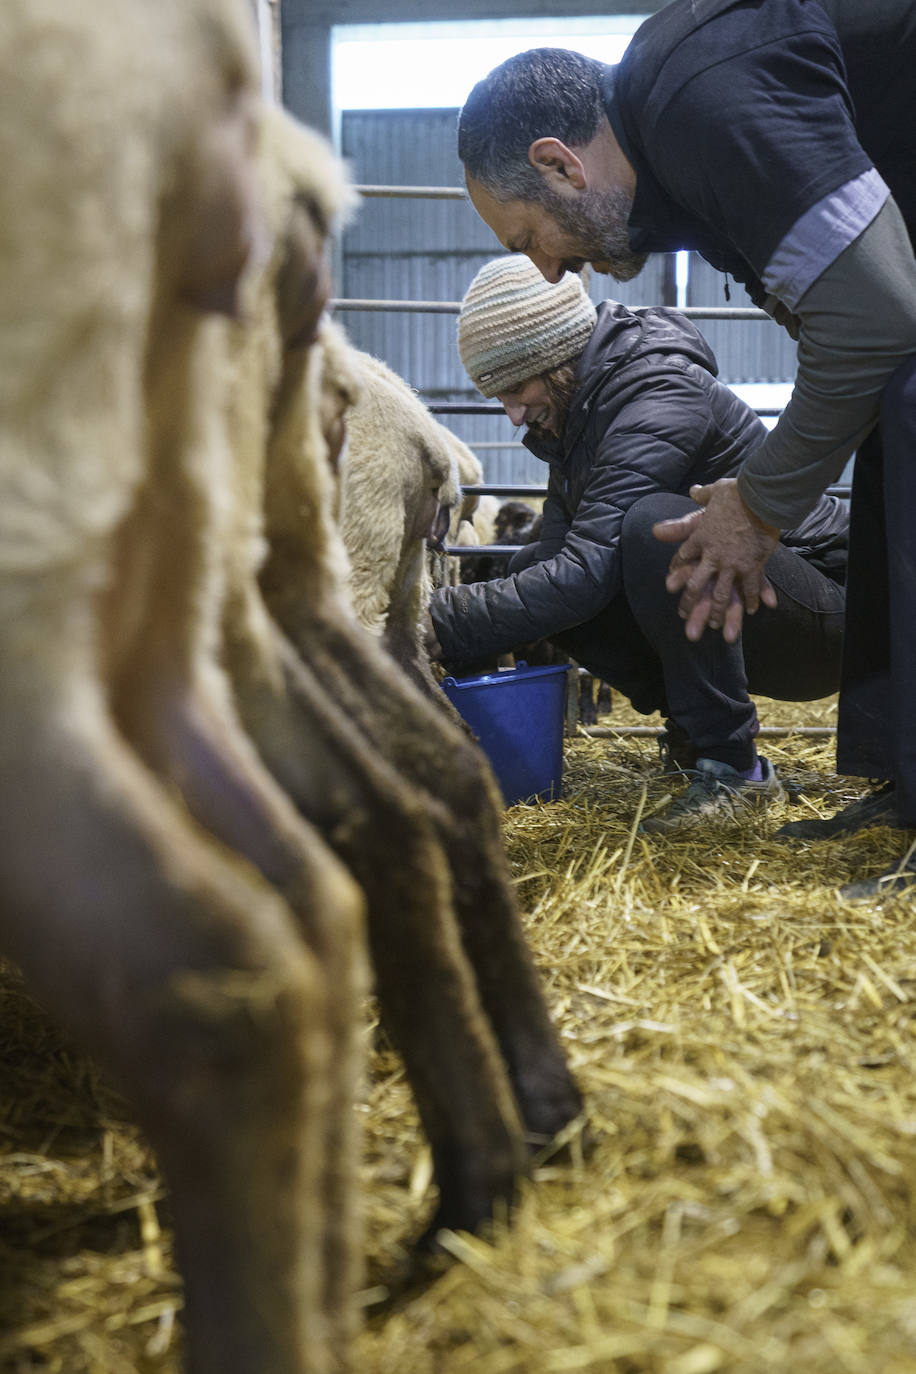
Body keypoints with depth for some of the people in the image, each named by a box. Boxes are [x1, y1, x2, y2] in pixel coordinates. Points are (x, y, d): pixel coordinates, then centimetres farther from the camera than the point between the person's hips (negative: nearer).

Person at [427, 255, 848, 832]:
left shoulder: (661, 398, -23)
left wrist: (445, 625, -29)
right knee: (535, 571, -4)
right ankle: (697, 734, 0)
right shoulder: (575, 409, 5)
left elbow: (586, 572, -31)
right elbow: (562, 551, 2)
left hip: (826, 616, -8)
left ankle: (733, 767, -22)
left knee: (655, 524, -35)